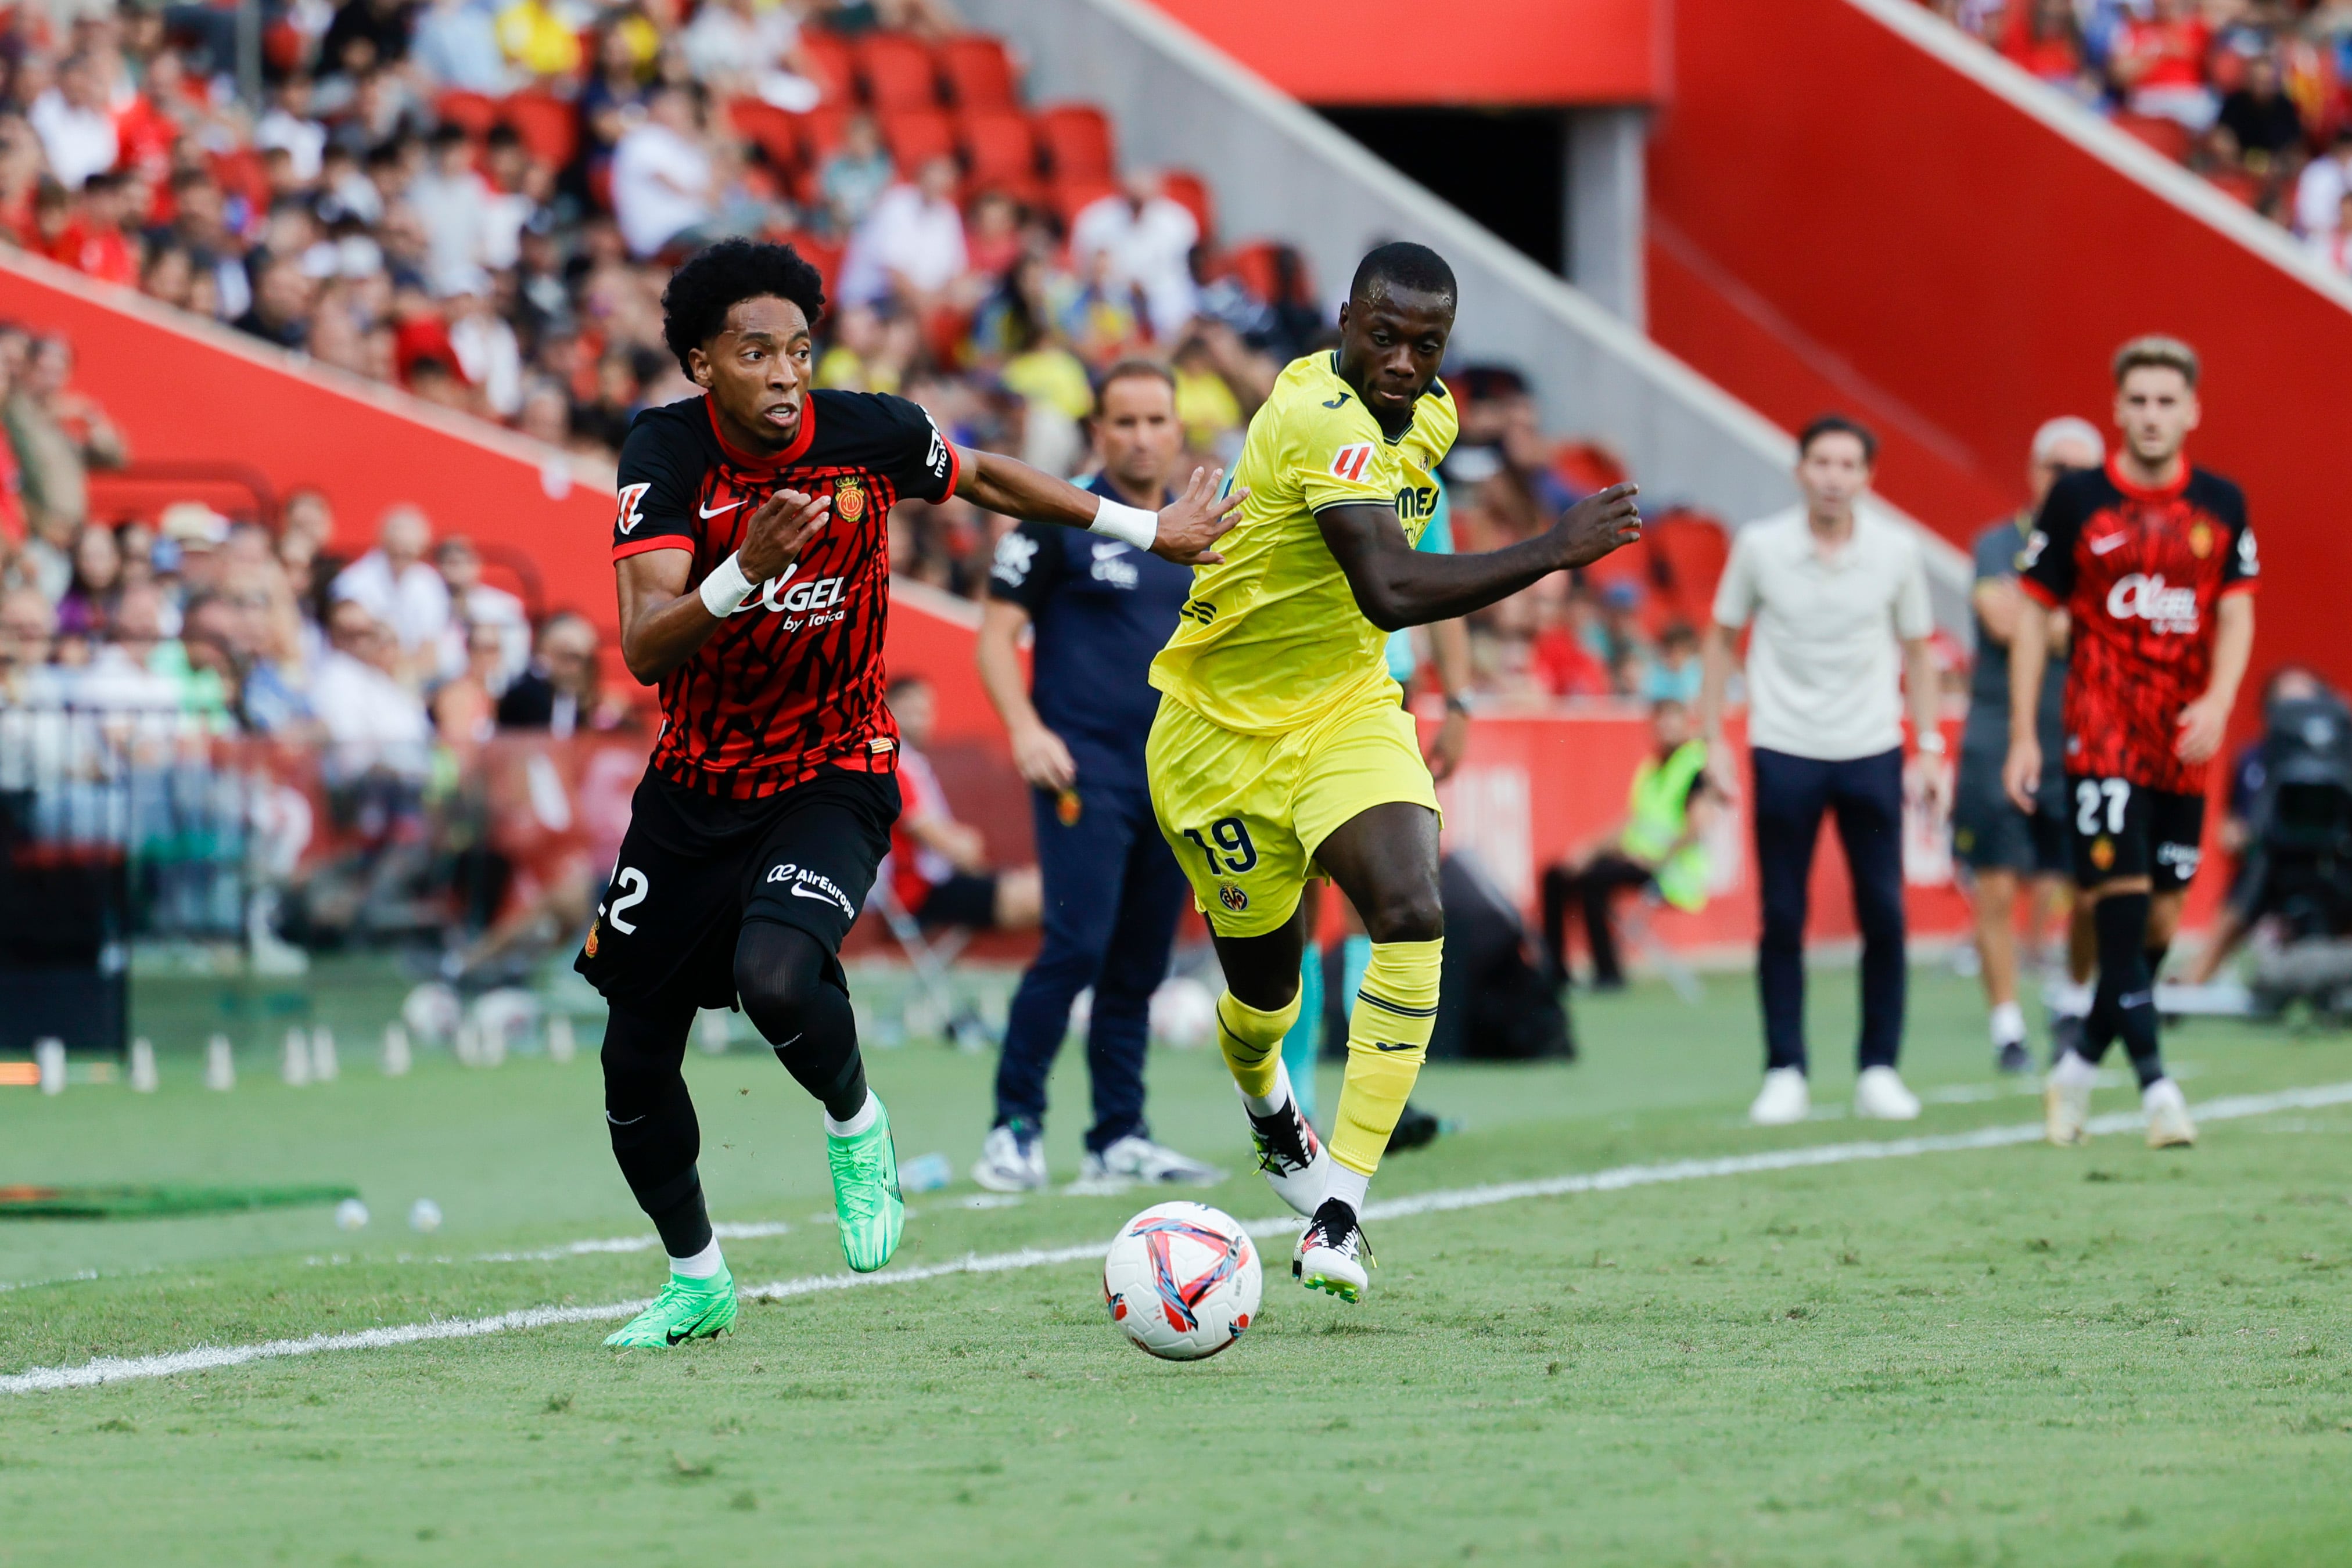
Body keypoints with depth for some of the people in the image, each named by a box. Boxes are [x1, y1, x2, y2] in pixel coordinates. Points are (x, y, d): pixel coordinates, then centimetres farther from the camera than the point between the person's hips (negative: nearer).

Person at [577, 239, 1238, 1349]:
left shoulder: (871, 434, -14)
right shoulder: (666, 451, -16)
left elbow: (984, 477, 10)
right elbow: (643, 649, -26)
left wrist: (1143, 529, 17)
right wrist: (745, 573, -43)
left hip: (833, 780, -2)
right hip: (694, 788, 2)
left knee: (775, 975, -31)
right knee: (635, 1061, 6)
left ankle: (855, 1128, 2)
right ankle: (695, 1282, 30)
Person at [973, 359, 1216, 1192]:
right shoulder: (1059, 521, -2)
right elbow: (997, 634, -4)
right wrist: (1026, 728, -17)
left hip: (1174, 775, 6)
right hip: (1084, 769, -6)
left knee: (1140, 965, 6)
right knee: (1077, 945, -15)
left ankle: (1120, 1138, 11)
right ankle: (1015, 1129, -8)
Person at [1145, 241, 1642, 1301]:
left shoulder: (1429, 414, -1)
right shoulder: (1322, 423, -28)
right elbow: (1392, 589, -41)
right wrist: (1552, 553, -40)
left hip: (1346, 709, 5)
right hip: (1222, 727, -5)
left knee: (1412, 915, -22)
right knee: (1265, 986, 8)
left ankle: (1339, 1210, -22)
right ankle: (1270, 1115, 48)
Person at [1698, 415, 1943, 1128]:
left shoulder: (1896, 551, -1)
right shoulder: (1759, 546, -3)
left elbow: (1917, 650, 10)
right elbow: (1722, 637, 8)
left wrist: (1929, 747, 6)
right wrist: (1712, 737, 3)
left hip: (1872, 751, 1)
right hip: (1783, 753, -1)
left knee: (1884, 914, -2)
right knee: (1782, 916, -1)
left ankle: (1879, 1070, 8)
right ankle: (1785, 1075, 6)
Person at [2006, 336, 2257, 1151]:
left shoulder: (2221, 505, 7)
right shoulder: (2076, 501, 0)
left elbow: (2236, 615, 5)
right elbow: (2033, 616, 4)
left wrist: (2218, 701, -14)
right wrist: (2022, 737, -1)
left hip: (2184, 746, 4)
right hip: (2102, 738, -4)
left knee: (2160, 920, 5)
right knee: (2120, 901, -16)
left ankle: (2078, 1067, 22)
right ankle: (2155, 1085, -19)